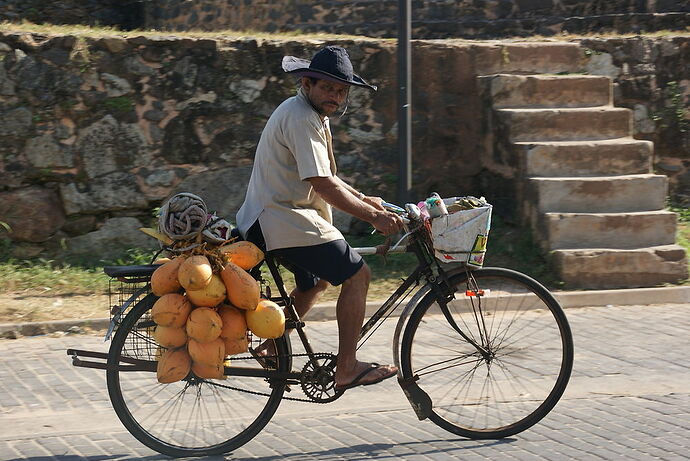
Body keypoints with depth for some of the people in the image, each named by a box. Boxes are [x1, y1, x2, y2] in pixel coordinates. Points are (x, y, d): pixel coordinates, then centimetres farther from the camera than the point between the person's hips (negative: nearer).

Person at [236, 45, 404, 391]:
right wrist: (373, 217, -22)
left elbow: (324, 177, 23)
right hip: (285, 221, -11)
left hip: (269, 217, 11)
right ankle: (347, 368, -10)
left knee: (315, 282, 29)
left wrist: (364, 201, 15)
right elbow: (324, 185, -25)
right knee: (357, 274, -11)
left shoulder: (313, 115, 16)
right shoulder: (301, 118, -18)